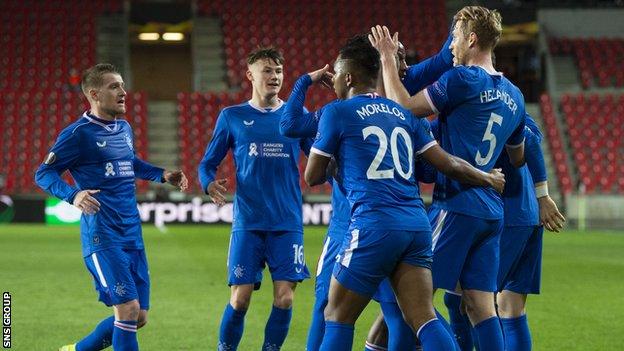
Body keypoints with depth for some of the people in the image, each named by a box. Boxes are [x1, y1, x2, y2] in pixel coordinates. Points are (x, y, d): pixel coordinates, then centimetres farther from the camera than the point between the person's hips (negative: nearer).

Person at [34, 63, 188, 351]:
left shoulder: (124, 128, 13)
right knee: (128, 309, -16)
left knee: (138, 317, 9)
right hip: (102, 237, -8)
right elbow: (43, 174, -8)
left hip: (132, 235, 8)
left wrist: (162, 175, 18)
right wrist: (73, 195, -25)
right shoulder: (78, 133, -9)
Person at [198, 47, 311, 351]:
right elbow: (207, 163, 9)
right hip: (248, 223, -1)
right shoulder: (232, 117, 7)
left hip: (287, 223, 1)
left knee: (284, 298, -6)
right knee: (240, 299, -5)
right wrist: (209, 183, -13)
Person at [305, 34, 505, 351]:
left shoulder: (336, 113, 1)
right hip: (416, 224, 6)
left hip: (374, 225, -6)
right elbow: (447, 163, 16)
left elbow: (312, 177, 6)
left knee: (337, 317, 5)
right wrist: (489, 179, 33)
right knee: (424, 320, 1)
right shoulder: (401, 113, 17)